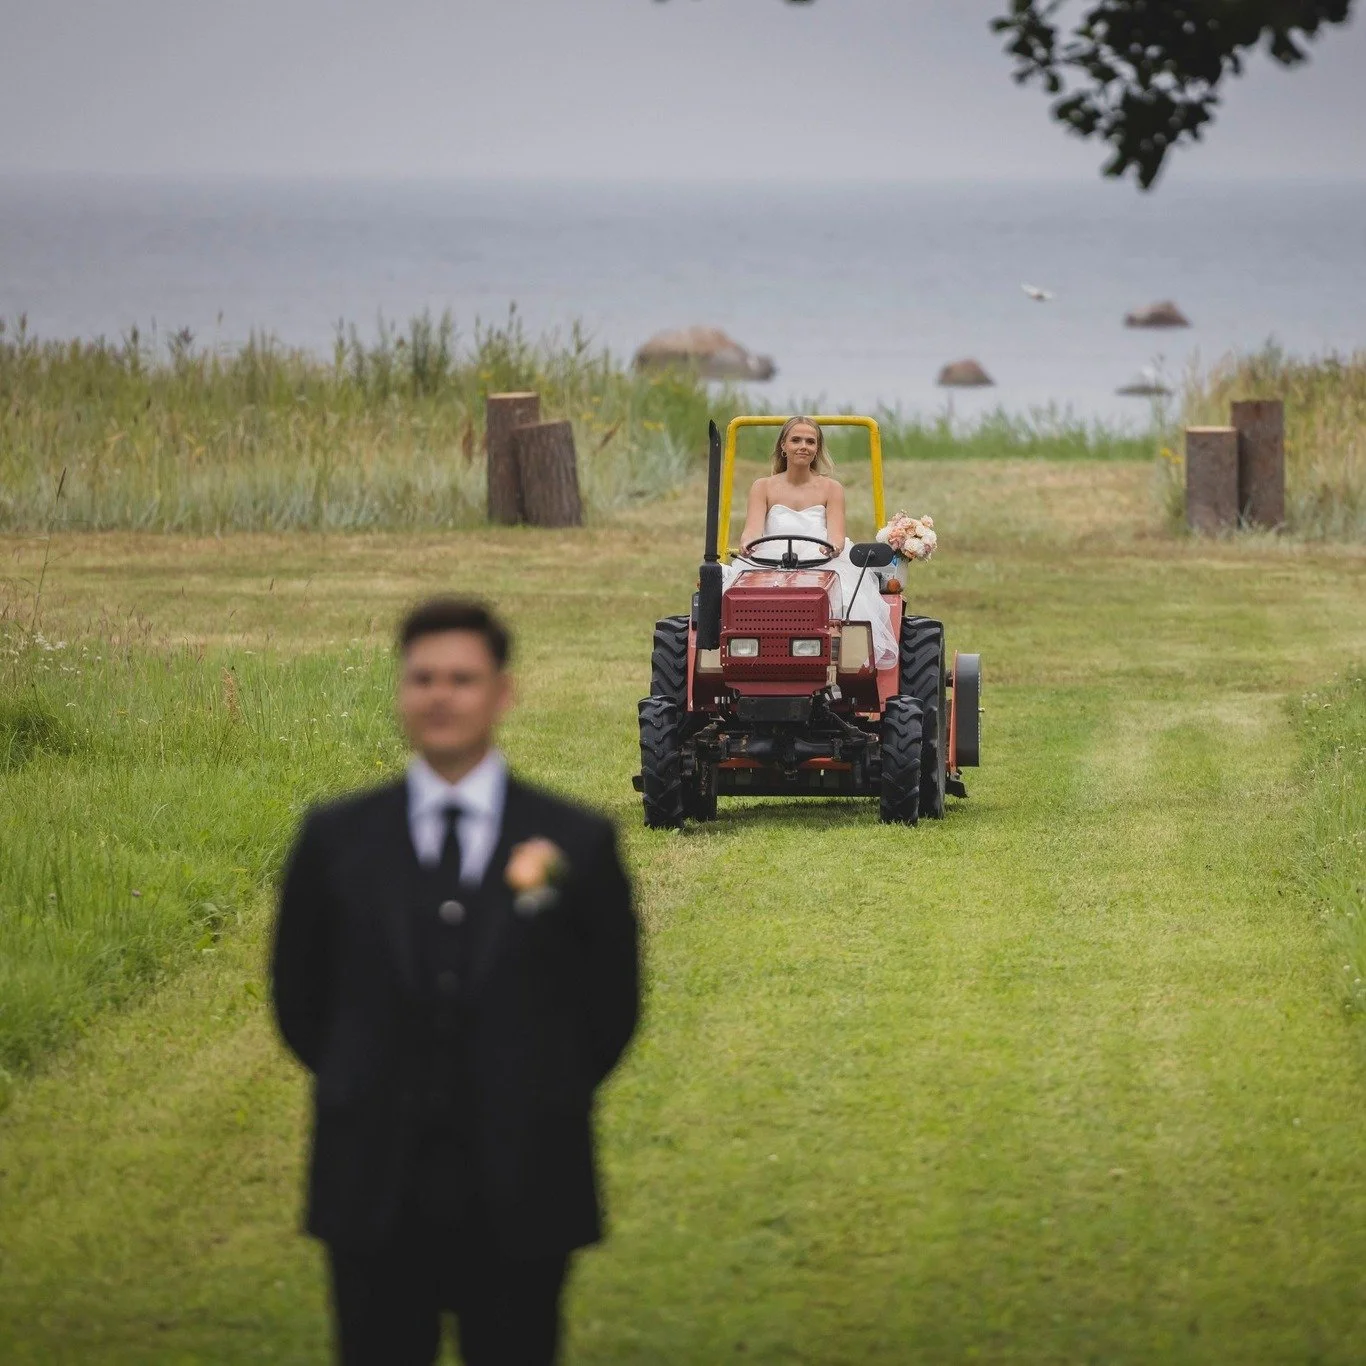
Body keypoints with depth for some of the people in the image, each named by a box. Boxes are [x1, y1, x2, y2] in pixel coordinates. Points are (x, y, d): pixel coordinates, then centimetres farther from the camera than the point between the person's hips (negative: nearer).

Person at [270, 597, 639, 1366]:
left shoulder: (579, 844, 0)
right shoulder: (337, 840, 4)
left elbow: (612, 1005, 9)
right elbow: (299, 994, 14)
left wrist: (541, 1106, 9)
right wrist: (364, 1093, 12)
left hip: (521, 1195, -1)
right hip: (374, 1193, 1)